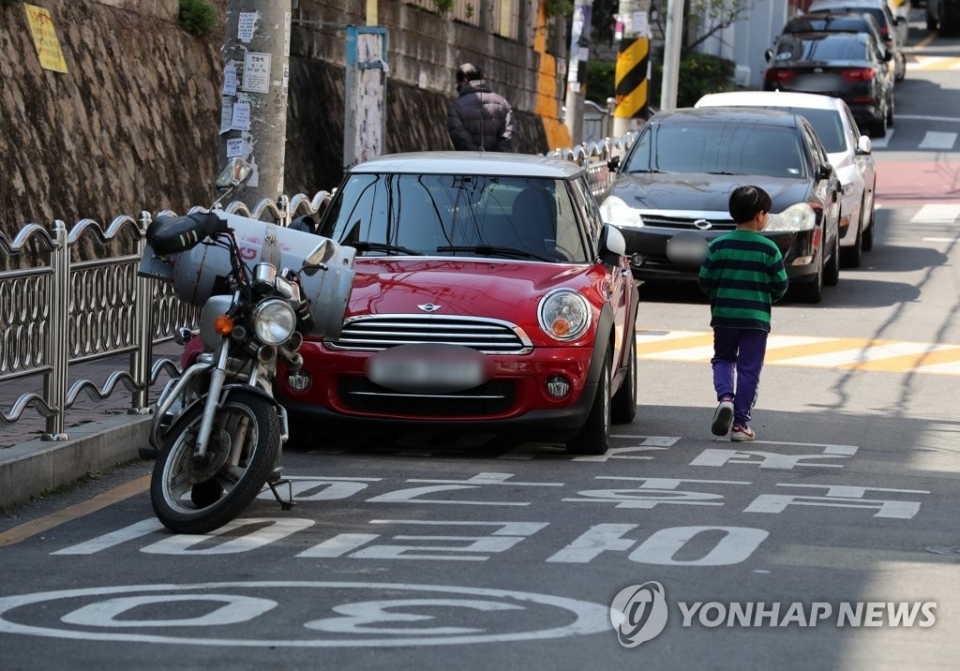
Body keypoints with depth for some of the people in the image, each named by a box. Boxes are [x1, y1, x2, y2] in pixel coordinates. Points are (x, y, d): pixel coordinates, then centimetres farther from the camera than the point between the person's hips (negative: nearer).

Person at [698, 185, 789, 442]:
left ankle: (725, 397, -8)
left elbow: (704, 281, -3)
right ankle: (740, 423, 7)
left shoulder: (718, 246, -5)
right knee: (748, 369, 6)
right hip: (756, 318, -1)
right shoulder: (768, 249, -8)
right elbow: (780, 285, -4)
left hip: (724, 315, 1)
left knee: (723, 359, 19)